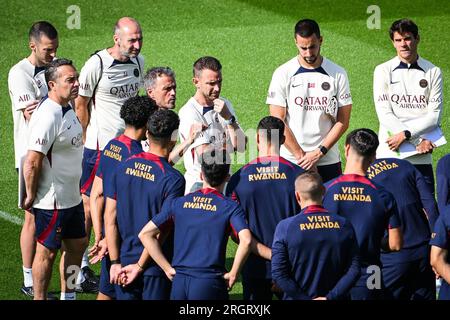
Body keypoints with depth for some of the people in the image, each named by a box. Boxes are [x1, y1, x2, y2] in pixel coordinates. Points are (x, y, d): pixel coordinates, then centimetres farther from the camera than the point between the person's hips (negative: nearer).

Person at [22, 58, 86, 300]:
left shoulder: (66, 108, 6)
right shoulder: (48, 116, -25)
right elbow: (32, 162, -26)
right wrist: (31, 196, -18)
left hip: (71, 197, 10)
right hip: (52, 201, -10)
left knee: (77, 244, 19)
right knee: (47, 252, 2)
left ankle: (68, 296, 33)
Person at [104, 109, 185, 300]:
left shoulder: (123, 168, -1)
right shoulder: (173, 179, -15)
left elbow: (110, 219, -1)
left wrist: (115, 262, 2)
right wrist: (140, 266, -10)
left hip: (124, 262, 4)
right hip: (156, 269, -4)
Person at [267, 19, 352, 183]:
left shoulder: (337, 74, 4)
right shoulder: (283, 74, 1)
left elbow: (342, 122, 3)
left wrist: (319, 153, -8)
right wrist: (301, 156, -9)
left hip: (328, 161, 1)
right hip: (291, 161, -1)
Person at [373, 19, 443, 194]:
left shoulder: (433, 72, 7)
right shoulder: (383, 71, 5)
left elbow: (434, 115, 0)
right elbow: (385, 114, -4)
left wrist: (405, 134, -14)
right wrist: (418, 140, -12)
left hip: (421, 158, 1)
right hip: (389, 155, -1)